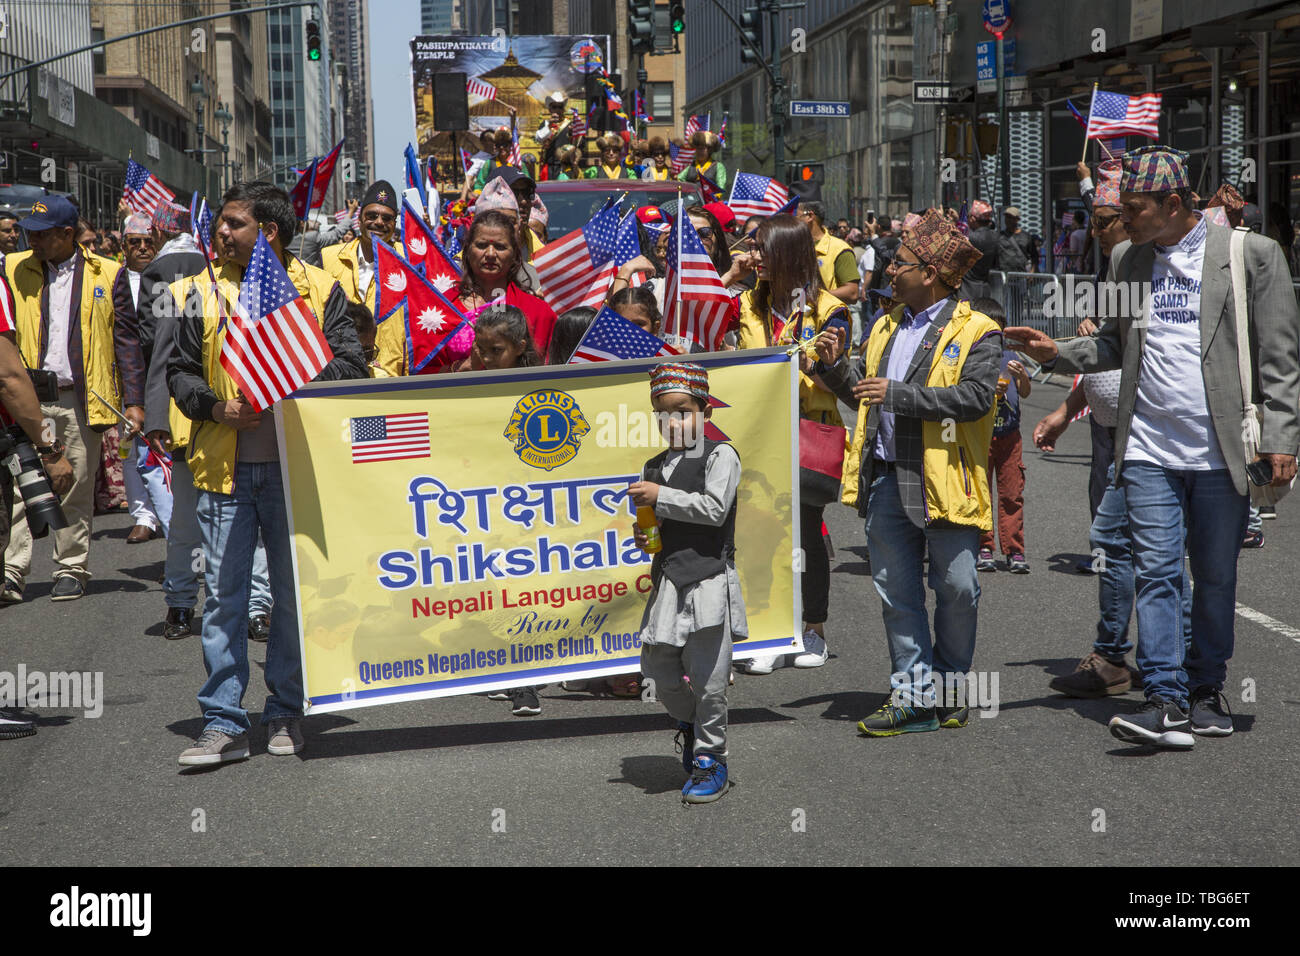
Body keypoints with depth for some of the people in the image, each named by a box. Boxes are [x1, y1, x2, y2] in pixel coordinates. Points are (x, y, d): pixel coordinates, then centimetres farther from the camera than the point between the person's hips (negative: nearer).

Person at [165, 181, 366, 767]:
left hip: (295, 464, -1)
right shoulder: (203, 294, 10)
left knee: (295, 593, 6)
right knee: (223, 595, -1)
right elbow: (181, 372, 12)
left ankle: (286, 713, 18)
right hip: (225, 466, 1)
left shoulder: (319, 289, 5)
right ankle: (223, 723, 2)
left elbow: (348, 363, 0)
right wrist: (215, 406, -7)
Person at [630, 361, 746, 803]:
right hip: (668, 581, 6)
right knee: (661, 670, 9)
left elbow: (714, 509, -16)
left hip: (709, 580, -6)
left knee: (707, 678, -2)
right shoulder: (653, 468, 15)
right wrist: (642, 535, 3)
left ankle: (710, 761, 12)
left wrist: (661, 497, -13)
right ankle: (689, 724, 38)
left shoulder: (720, 455, -4)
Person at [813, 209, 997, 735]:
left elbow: (975, 396, -18)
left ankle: (949, 685, 20)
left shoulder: (976, 332, -4)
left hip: (943, 479, -6)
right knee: (896, 590, 6)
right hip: (886, 477, 6)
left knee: (956, 587, 2)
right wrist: (836, 366, 3)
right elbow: (863, 392, 23)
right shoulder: (887, 327, 17)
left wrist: (899, 394, -21)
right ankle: (915, 696, 11)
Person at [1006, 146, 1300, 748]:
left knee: (1216, 578, 8)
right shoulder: (1127, 258, 10)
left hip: (1221, 450, -2)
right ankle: (1167, 703, -6)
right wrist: (1057, 352, 1)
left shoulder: (1251, 254, -2)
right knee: (1156, 572, -5)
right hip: (1149, 449, 3)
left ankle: (1205, 693, 22)